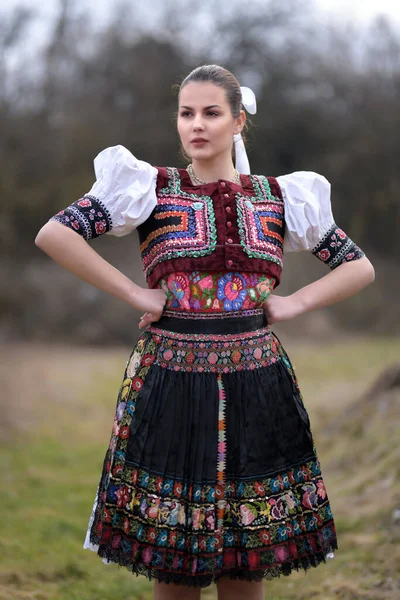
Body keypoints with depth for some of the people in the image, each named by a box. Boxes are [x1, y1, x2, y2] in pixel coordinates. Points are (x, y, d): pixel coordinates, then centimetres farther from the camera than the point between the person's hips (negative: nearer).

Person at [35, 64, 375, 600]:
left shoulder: (278, 197, 8)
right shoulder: (151, 187, 1)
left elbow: (360, 267, 14)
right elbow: (53, 234, -9)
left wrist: (292, 304, 0)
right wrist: (134, 294, -10)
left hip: (256, 386, 2)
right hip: (170, 382, -2)